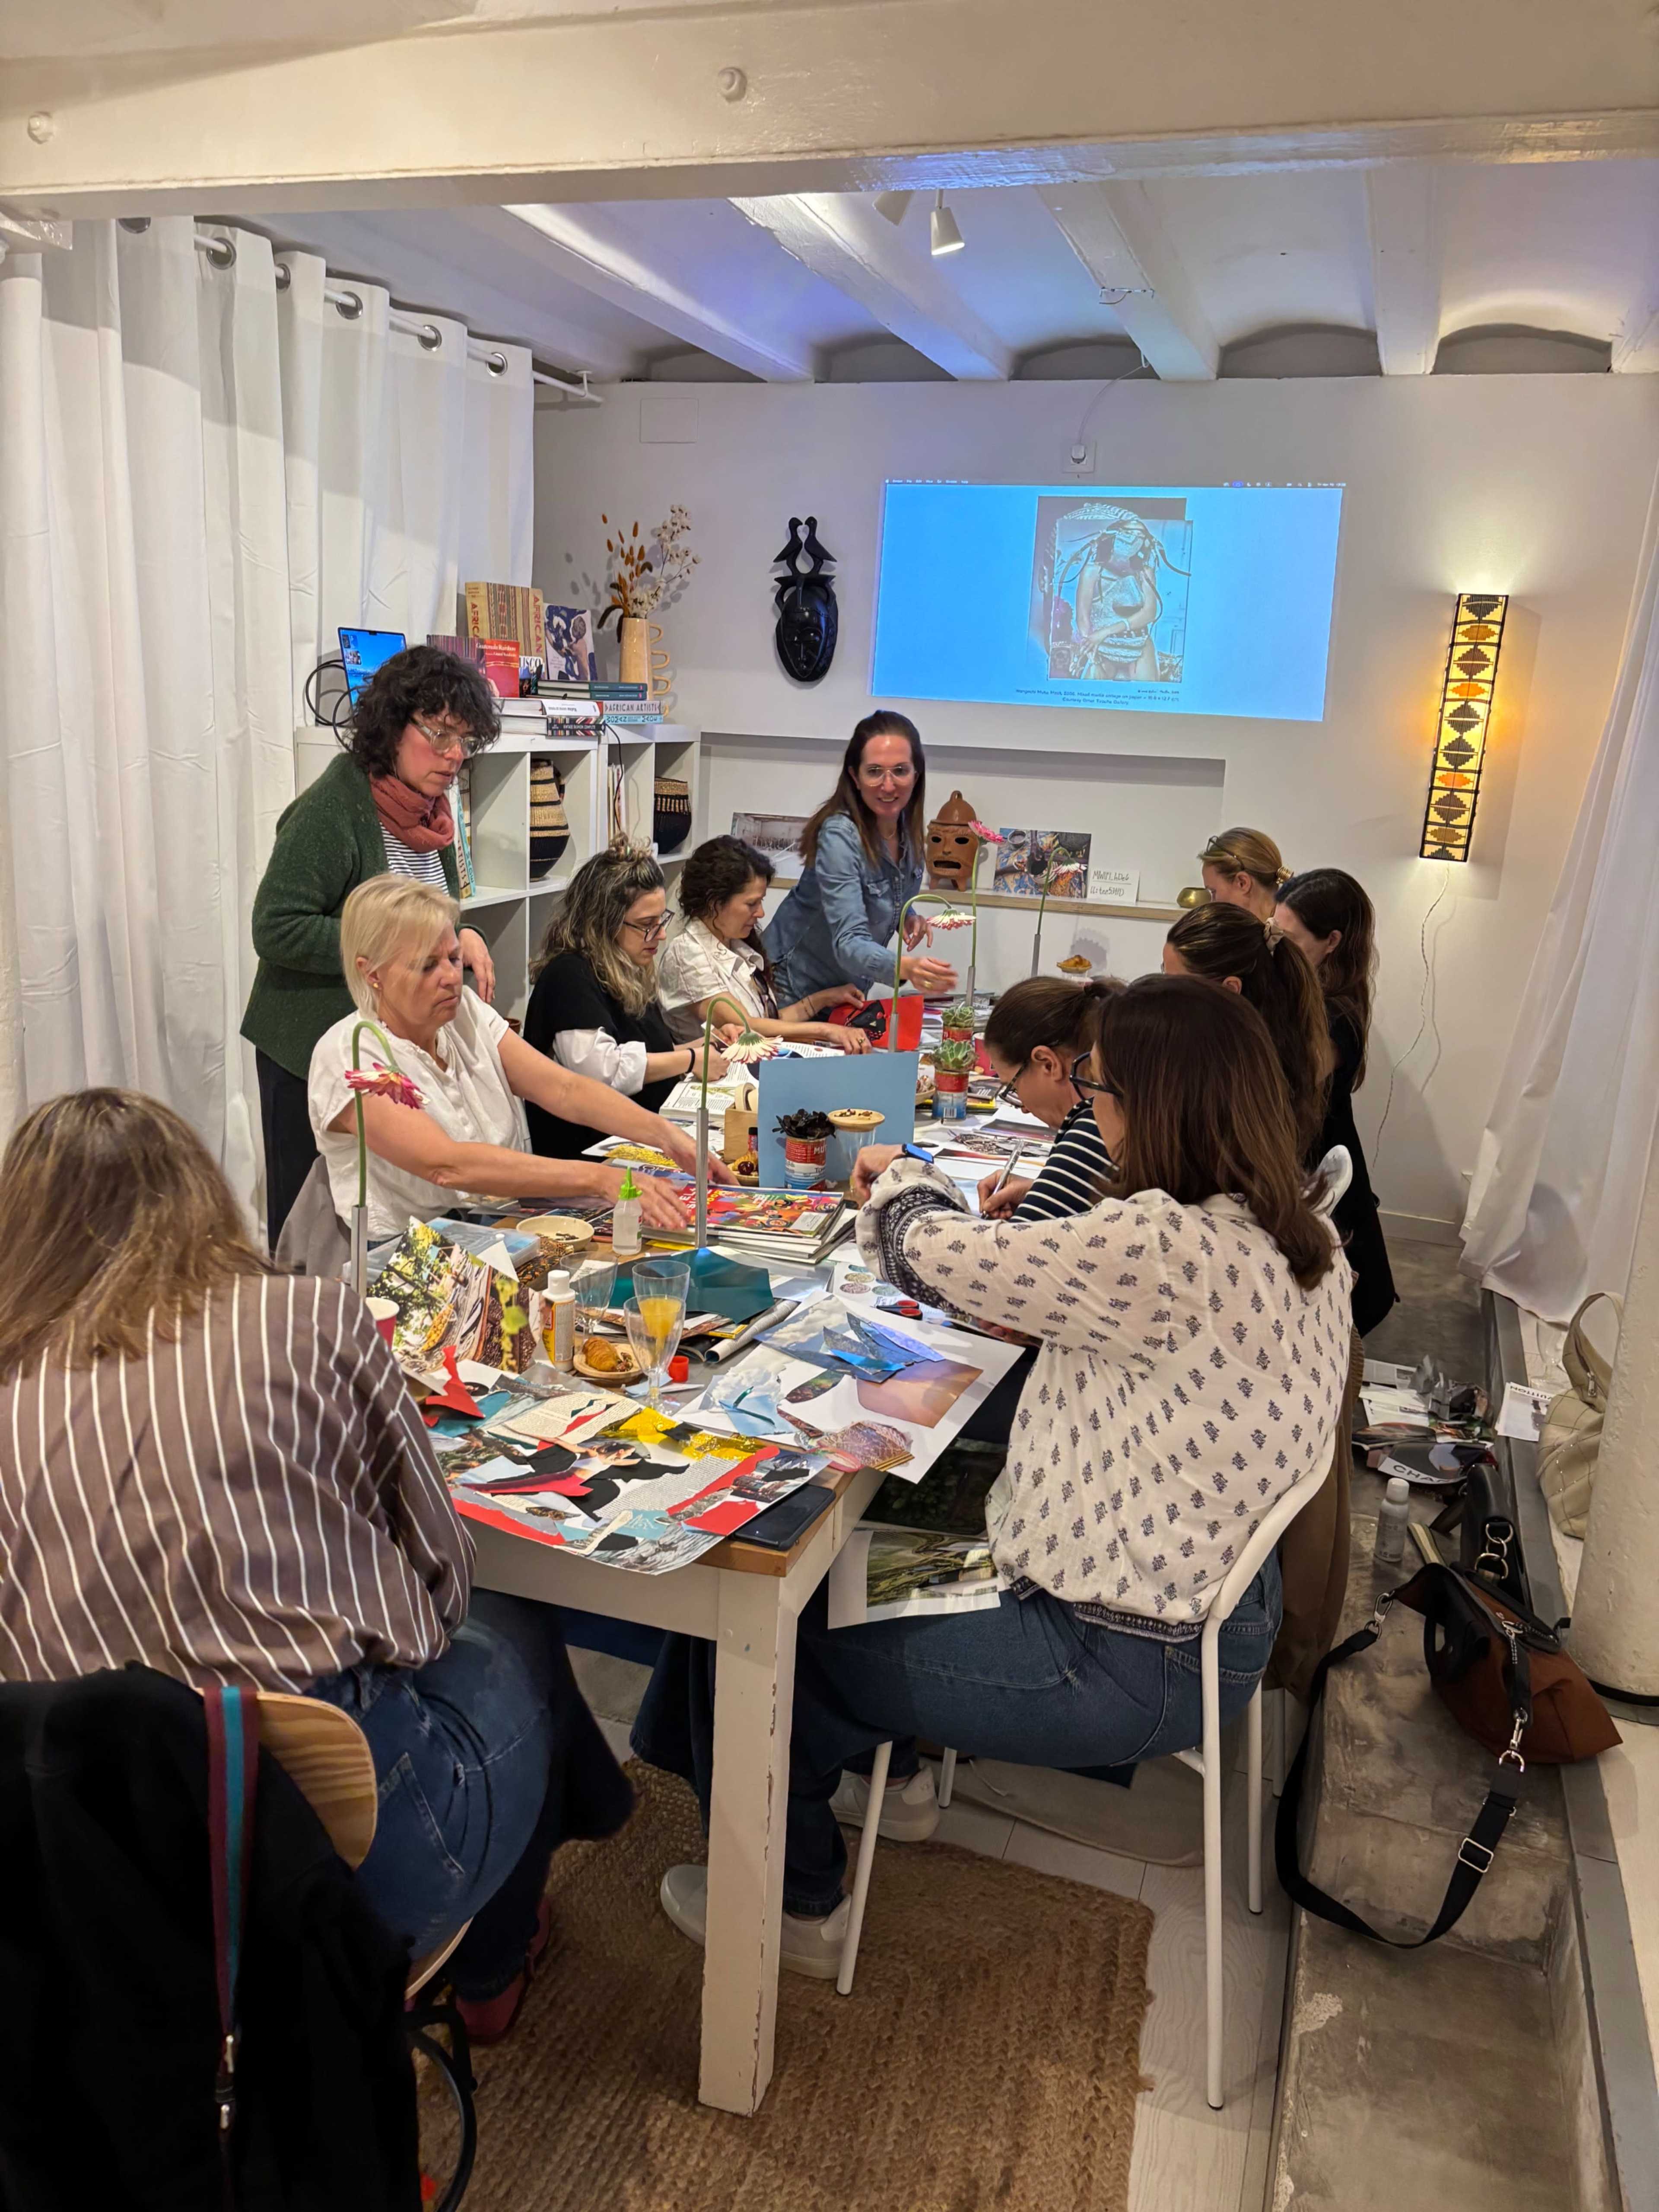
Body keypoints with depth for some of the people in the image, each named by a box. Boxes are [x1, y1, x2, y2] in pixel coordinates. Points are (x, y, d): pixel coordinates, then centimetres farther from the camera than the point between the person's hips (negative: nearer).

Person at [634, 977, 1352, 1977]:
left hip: (1119, 1665, -9)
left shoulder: (1167, 1248, -31)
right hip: (1207, 1605, 9)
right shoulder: (1300, 1236, -2)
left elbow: (940, 1253, -19)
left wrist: (899, 1179, 3)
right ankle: (893, 1773, 42)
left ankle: (795, 1904, 28)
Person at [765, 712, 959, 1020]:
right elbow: (849, 943, -36)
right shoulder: (839, 835, -28)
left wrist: (907, 918, -10)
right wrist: (905, 967, -54)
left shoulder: (909, 828, -7)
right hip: (798, 991, -6)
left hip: (849, 988, 6)